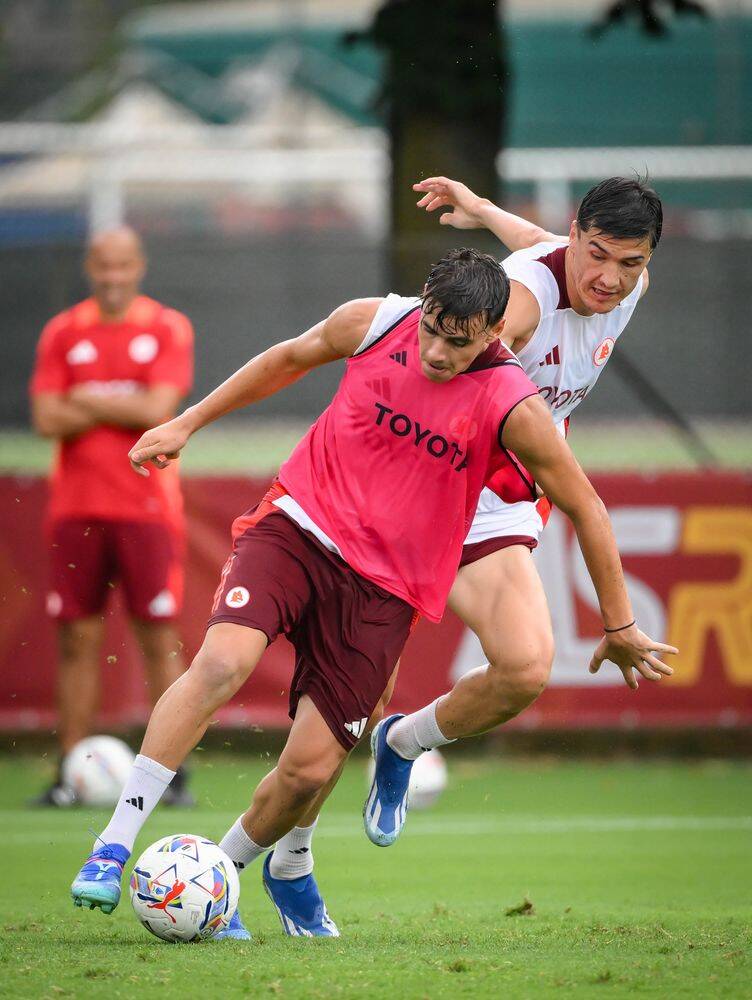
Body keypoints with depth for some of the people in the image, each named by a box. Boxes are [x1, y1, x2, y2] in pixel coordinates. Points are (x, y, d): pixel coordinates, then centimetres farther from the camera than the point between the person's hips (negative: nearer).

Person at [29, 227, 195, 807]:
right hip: (76, 508, 2)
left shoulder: (169, 330, 1)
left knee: (159, 638, -3)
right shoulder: (62, 333, 8)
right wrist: (122, 404, -7)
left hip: (146, 508, -2)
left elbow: (159, 410, -12)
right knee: (77, 639, 2)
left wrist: (87, 399, -4)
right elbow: (47, 419, -2)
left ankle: (174, 774, -1)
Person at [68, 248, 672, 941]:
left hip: (382, 590, 0)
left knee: (312, 767, -7)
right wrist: (188, 422, 20)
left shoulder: (514, 409, -13)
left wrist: (619, 626, 6)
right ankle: (114, 845, -22)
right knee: (222, 661, -27)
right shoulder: (373, 323, -5)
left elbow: (584, 508, -1)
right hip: (296, 527, 1)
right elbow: (290, 359, 16)